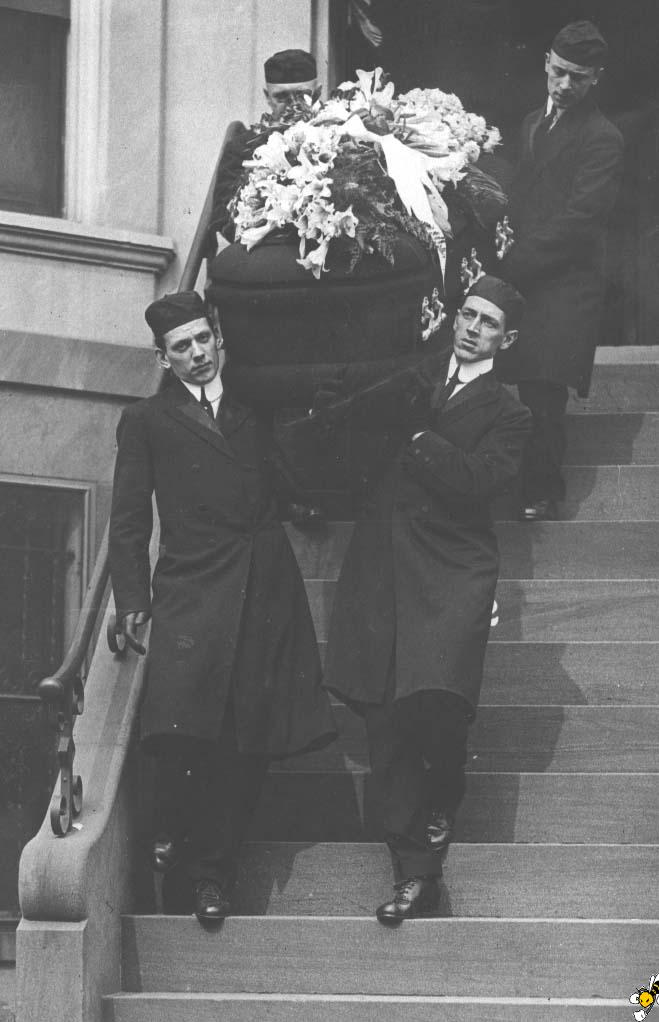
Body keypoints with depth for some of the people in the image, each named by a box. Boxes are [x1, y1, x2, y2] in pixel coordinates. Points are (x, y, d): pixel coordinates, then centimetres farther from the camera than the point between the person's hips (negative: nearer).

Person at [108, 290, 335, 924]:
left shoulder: (254, 412, 21)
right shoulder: (146, 421, 12)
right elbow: (129, 521, 7)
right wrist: (131, 599, -2)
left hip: (266, 593, 3)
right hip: (192, 593, -3)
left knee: (249, 741, -3)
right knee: (183, 727, -18)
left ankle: (212, 867, 8)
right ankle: (175, 829, 6)